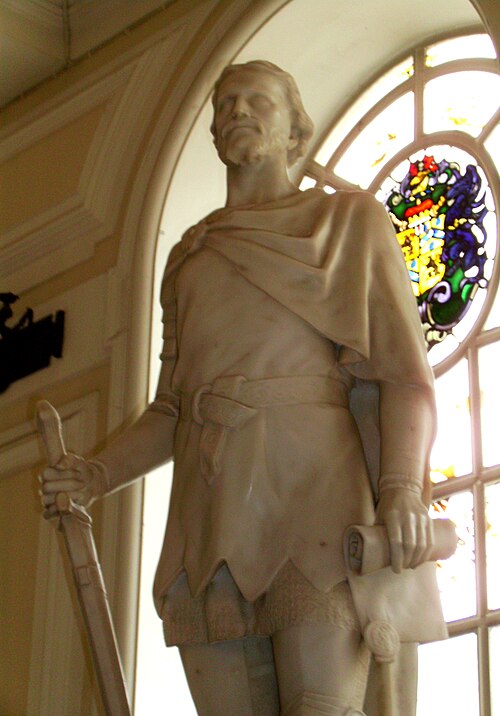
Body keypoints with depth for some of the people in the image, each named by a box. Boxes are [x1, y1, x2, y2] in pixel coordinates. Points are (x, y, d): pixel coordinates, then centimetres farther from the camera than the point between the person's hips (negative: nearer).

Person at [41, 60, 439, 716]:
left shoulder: (347, 218, 13)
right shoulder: (189, 257, 26)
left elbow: (406, 370, 1)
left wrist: (403, 488, -18)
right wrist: (98, 475, 5)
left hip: (312, 491, -4)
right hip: (212, 513, 5)